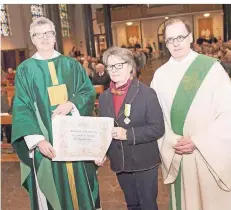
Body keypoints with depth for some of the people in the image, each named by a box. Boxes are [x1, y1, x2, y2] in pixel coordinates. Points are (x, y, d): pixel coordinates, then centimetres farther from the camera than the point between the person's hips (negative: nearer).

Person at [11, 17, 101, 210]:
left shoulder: (72, 65, 8)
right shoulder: (25, 70, 0)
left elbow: (89, 91, 5)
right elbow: (22, 108, -6)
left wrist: (71, 104, -16)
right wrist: (37, 139, -19)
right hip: (46, 141, -2)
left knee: (81, 186, 13)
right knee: (51, 189, 7)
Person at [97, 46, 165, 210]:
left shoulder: (147, 93, -12)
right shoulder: (104, 97, 4)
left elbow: (158, 128, -16)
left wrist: (128, 133, -25)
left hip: (144, 162, -4)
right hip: (119, 162, 5)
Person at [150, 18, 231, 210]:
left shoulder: (212, 67, -6)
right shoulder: (160, 74, 5)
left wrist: (197, 141, -15)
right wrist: (172, 141, -9)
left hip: (210, 154, -2)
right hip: (176, 155, 3)